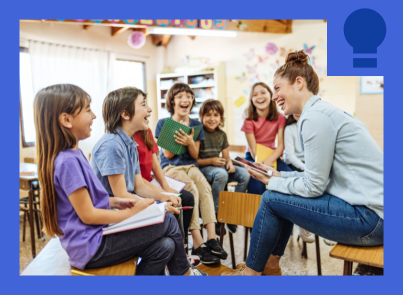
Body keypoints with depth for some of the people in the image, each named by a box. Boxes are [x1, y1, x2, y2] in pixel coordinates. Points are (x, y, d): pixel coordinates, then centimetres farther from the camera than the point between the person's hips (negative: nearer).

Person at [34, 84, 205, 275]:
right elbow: (88, 215, -20)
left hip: (97, 236, 9)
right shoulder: (67, 162, -22)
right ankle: (184, 272, 17)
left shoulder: (74, 154, 8)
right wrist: (131, 212, -12)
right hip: (92, 246, -9)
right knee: (168, 222, -6)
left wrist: (115, 202, 5)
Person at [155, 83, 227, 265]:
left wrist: (190, 142, -15)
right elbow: (168, 154, -2)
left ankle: (212, 238, -32)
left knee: (205, 186, -29)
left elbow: (195, 156, 7)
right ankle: (198, 244, -30)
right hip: (170, 167, -3)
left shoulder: (196, 125, 11)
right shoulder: (163, 123, 2)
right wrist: (179, 135, -10)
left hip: (190, 166, 3)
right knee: (192, 190, -32)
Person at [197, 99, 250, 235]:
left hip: (219, 167, 6)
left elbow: (226, 157, 16)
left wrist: (229, 163, -7)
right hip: (202, 168, -6)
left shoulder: (222, 134, 13)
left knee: (245, 174, -15)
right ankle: (215, 214, -25)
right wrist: (210, 161, -21)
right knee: (221, 174, -38)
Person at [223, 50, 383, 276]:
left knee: (272, 199, -6)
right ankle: (271, 264, 27)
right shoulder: (324, 111, 13)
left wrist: (272, 182, -2)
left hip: (370, 217, -10)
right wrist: (278, 176, 11)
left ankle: (252, 271, 16)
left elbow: (314, 186, -15)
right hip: (372, 207, 10)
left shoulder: (315, 116, -17)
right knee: (283, 191, 14)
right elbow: (319, 175, 15)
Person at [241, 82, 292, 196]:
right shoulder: (249, 120, -8)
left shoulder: (280, 118, -2)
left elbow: (281, 145, -7)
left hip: (272, 156, 2)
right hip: (253, 157, -2)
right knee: (257, 187, -30)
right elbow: (253, 149, -11)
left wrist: (270, 160, -25)